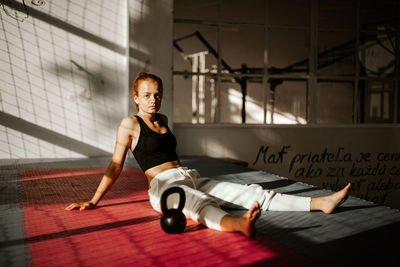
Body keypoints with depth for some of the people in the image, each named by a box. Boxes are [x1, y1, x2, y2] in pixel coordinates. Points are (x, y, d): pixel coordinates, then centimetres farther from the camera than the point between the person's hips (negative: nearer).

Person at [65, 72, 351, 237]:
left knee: (251, 191, -8)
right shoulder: (130, 124, 1)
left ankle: (321, 203, -15)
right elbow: (115, 165, 1)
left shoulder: (163, 120, 20)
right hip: (164, 186, -7)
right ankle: (238, 224, -77)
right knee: (198, 203, -43)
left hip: (192, 179, 7)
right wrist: (94, 200, -2)